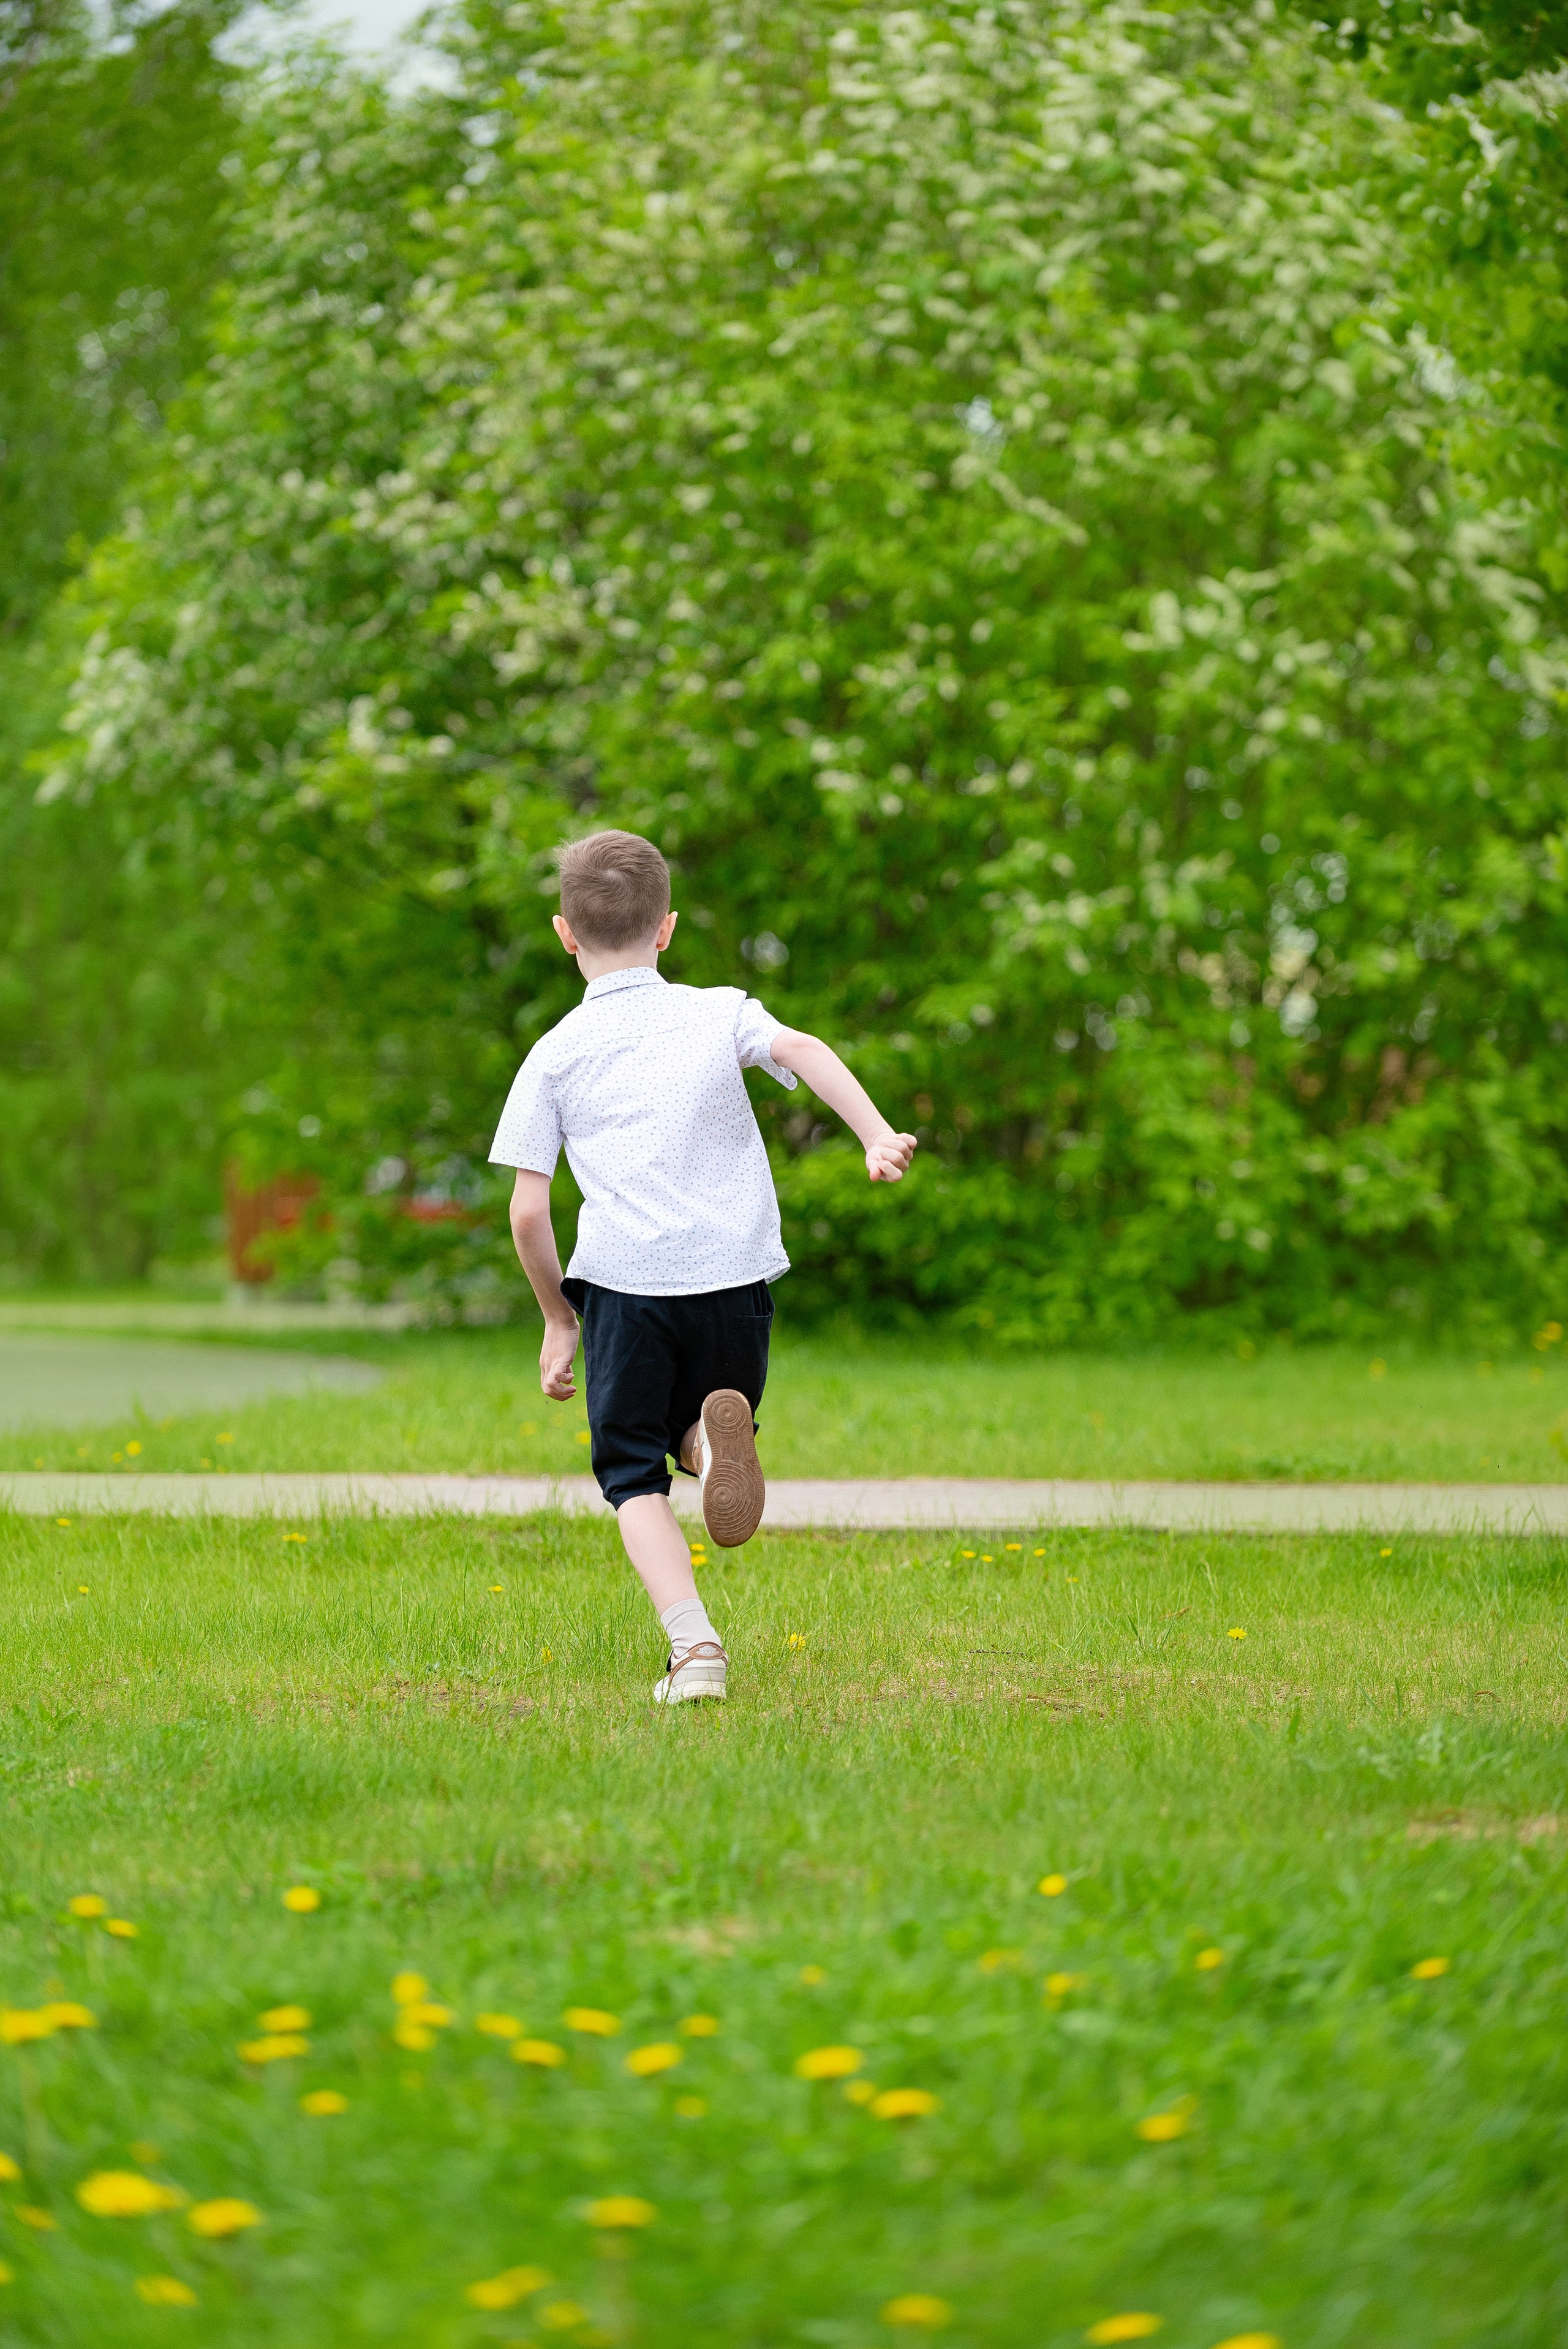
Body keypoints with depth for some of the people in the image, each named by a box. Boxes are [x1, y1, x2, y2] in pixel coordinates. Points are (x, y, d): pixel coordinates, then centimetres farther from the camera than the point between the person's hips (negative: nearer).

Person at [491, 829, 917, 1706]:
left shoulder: (555, 1057, 9)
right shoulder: (720, 1013, 12)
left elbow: (528, 1211, 5)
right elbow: (801, 1050, -10)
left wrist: (558, 1319, 16)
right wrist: (879, 1137, -20)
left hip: (623, 1280, -2)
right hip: (736, 1273, 2)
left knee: (633, 1469, 10)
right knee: (695, 1435, 22)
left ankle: (694, 1643, -11)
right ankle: (715, 1429, -17)